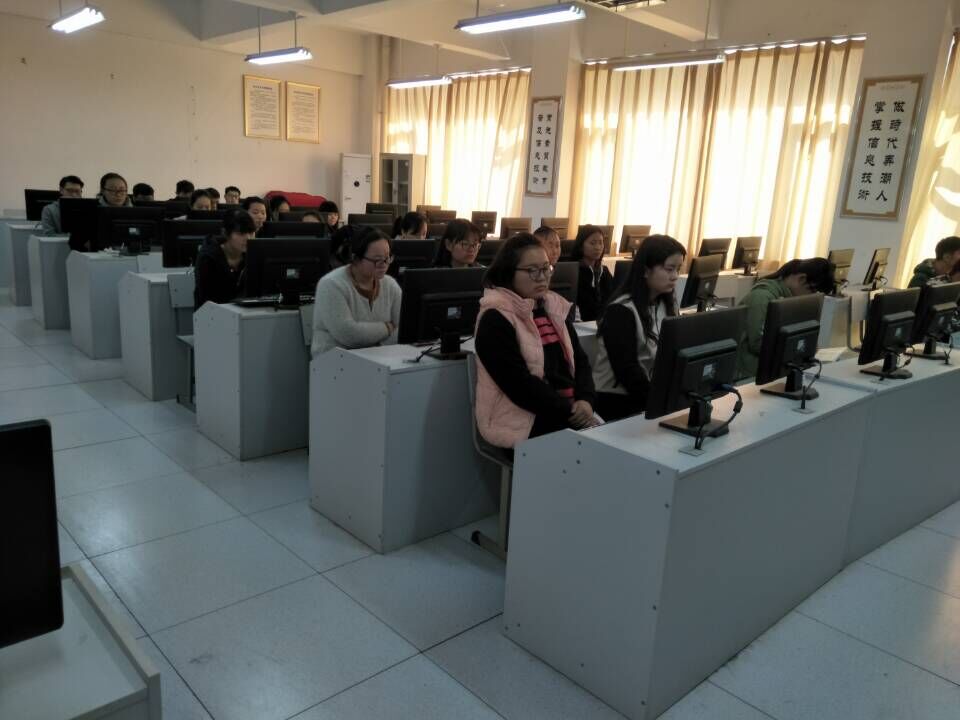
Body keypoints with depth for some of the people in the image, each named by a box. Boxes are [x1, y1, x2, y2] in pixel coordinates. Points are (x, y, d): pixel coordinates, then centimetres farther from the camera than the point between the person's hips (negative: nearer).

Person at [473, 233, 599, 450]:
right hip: (524, 421, -7)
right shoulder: (495, 319, -8)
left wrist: (585, 400, -8)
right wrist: (569, 411, -17)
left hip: (569, 411, 7)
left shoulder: (554, 308, 14)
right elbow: (517, 382, -16)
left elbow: (579, 360, 11)